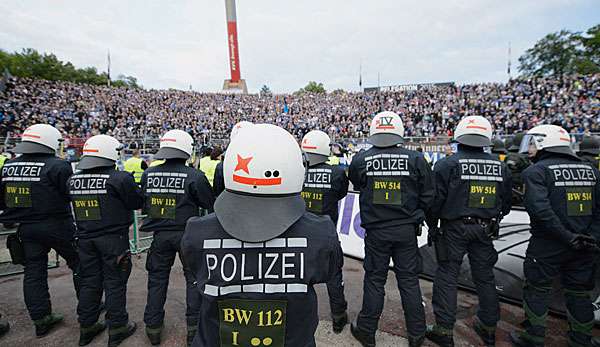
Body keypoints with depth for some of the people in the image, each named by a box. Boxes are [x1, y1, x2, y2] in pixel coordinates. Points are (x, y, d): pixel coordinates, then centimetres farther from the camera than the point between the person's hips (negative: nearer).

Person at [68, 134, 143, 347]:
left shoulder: (73, 180, 1)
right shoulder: (120, 178, -19)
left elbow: (75, 204, 11)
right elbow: (137, 202, -11)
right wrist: (135, 187, 5)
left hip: (85, 238, 6)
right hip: (113, 238, -5)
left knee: (89, 281, 18)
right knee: (114, 282, 6)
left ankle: (87, 327, 31)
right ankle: (117, 328, 19)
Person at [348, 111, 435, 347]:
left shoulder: (361, 159, -8)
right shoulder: (415, 159, -7)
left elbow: (356, 185, 10)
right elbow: (428, 195, 0)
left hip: (376, 231, -1)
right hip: (407, 230, 1)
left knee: (374, 280, 12)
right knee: (409, 281, 14)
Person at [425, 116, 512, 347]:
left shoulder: (447, 165, -12)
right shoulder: (500, 167, 4)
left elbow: (435, 200, -11)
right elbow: (505, 203, 11)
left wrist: (432, 225, 3)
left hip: (455, 229, -4)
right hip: (485, 230, 5)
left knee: (447, 276, 5)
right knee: (484, 277, 17)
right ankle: (488, 328, 33)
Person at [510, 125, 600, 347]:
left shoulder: (536, 171, -13)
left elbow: (540, 210, -24)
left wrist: (566, 236, -17)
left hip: (547, 246, -6)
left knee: (537, 291, 10)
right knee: (579, 294, 18)